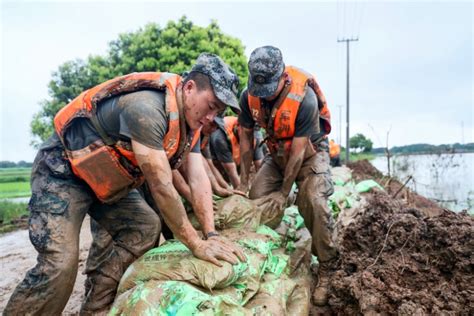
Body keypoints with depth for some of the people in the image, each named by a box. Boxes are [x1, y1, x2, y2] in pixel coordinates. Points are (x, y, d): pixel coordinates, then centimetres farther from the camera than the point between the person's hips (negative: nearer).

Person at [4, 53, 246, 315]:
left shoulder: (190, 121, -3)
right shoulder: (146, 108, -33)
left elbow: (198, 180, -6)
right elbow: (161, 187, -32)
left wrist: (211, 234, -15)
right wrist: (196, 245, -24)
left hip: (108, 181, 9)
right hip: (62, 171, -8)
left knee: (147, 229, -3)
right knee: (59, 264, -19)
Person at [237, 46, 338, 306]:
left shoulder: (304, 99, -33)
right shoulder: (249, 96, -18)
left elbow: (298, 151, -26)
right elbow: (245, 137, -5)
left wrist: (284, 193, -19)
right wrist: (243, 181, -2)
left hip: (310, 152, -5)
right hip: (277, 152, 5)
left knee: (314, 203, -24)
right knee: (255, 198, -6)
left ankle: (325, 270, -4)